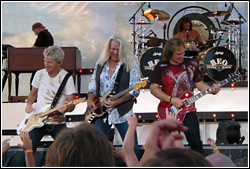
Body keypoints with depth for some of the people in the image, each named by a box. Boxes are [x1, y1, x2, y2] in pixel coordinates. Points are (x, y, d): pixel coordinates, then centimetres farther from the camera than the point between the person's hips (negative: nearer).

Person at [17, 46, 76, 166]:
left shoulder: (66, 77, -4)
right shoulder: (40, 74, 7)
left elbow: (71, 104, -7)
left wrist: (66, 108, -29)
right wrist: (29, 104, 3)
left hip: (57, 121, -2)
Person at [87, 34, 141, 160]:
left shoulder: (131, 64, -2)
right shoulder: (101, 63, 12)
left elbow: (134, 91, -7)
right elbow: (93, 85, 17)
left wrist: (116, 102, -18)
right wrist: (90, 100, -2)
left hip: (122, 113, -3)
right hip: (100, 112, 3)